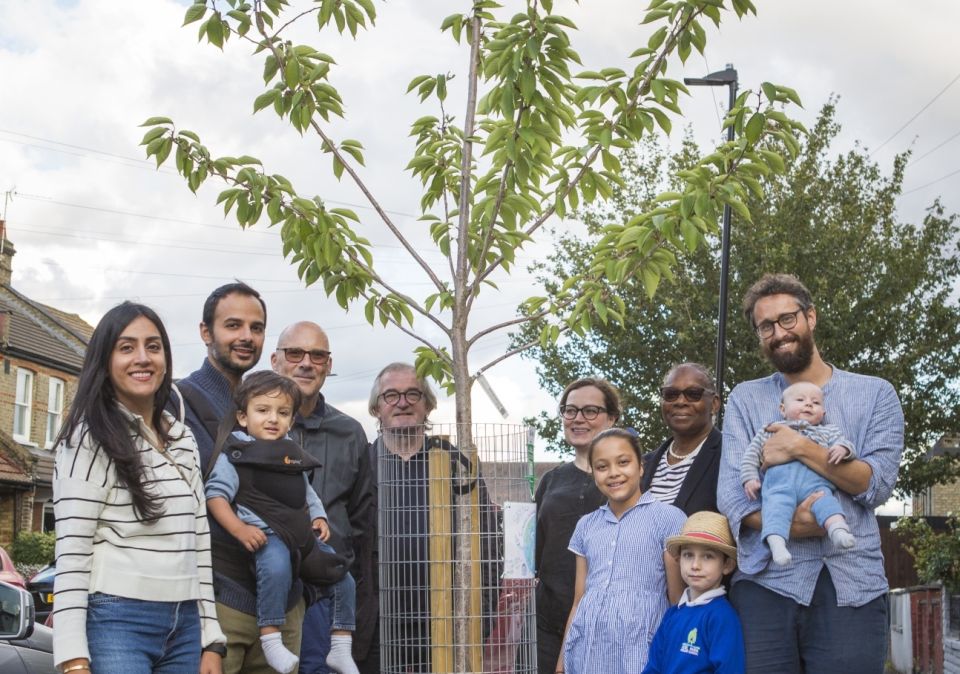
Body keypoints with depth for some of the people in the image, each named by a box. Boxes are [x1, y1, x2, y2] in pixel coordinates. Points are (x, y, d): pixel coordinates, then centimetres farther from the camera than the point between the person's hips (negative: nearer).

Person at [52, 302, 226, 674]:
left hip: (185, 626, 6)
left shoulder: (183, 439, 13)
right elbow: (71, 553, -11)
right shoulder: (91, 439, -6)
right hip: (116, 623, -6)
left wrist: (210, 641, 11)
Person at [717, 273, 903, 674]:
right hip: (765, 581, 1)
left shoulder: (875, 394, 9)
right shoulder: (745, 399, 12)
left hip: (851, 584, -1)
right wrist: (785, 525, -18)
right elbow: (731, 492, 0)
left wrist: (802, 449, -12)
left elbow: (878, 484, -2)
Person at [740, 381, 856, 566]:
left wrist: (842, 448, -4)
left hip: (814, 476, 1)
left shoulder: (827, 431, 37)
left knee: (823, 497, -30)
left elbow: (843, 443, 21)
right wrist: (750, 478, 10)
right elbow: (751, 455, 26)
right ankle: (776, 540, -51)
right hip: (778, 476, -1)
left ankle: (838, 528, -54)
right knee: (777, 503, -30)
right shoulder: (769, 431, 34)